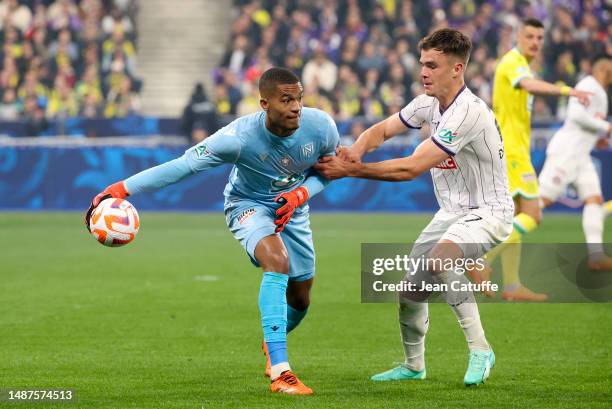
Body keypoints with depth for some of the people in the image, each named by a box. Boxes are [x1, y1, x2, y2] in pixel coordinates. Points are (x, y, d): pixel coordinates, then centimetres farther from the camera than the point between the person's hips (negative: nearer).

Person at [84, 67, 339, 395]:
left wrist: (301, 194, -22)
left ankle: (272, 344, 50)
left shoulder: (321, 126, -23)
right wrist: (121, 189, -41)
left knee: (299, 300, 12)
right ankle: (279, 373, -35)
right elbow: (183, 165, -34)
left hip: (291, 208, 5)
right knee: (277, 259, -34)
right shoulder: (240, 136, -34)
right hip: (248, 205, -5)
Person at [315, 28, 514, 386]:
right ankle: (414, 366, 32)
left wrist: (352, 170, -25)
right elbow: (382, 130, 12)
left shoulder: (469, 112, -28)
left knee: (440, 260, -36)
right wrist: (356, 150, -12)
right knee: (410, 286, 7)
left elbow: (412, 168, -29)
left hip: (488, 212, -9)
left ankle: (480, 350, -25)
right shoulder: (428, 104, 0)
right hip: (452, 212, 9)